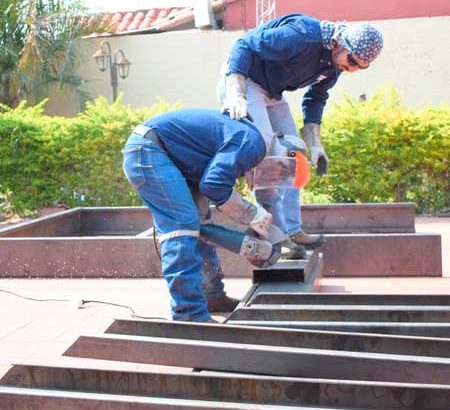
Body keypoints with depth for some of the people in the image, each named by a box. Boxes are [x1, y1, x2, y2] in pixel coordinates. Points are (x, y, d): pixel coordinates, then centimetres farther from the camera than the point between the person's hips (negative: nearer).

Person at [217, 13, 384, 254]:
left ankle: (292, 231, 9)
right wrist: (236, 95, -41)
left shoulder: (336, 64, -3)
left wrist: (315, 143, 0)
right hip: (241, 80, -9)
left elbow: (316, 97, 12)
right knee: (264, 148, -22)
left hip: (272, 93, 10)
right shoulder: (303, 35, -30)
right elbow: (244, 45, -30)